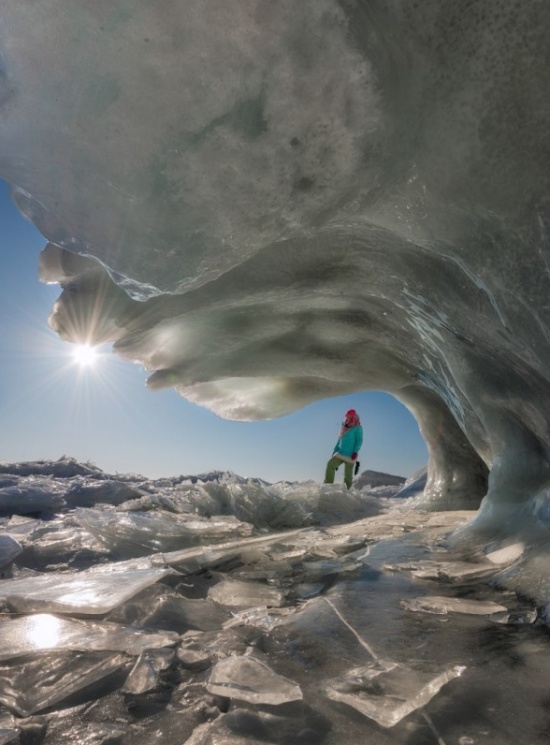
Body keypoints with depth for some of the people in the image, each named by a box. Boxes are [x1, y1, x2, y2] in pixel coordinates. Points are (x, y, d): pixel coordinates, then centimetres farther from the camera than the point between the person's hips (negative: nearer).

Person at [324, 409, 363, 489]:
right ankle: (328, 485, -4)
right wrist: (335, 451, 20)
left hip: (350, 455, -6)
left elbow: (359, 440, -10)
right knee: (330, 465, -7)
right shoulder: (344, 427, 17)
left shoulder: (357, 428, -3)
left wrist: (355, 451, -21)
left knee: (348, 473, -4)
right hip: (340, 453, 6)